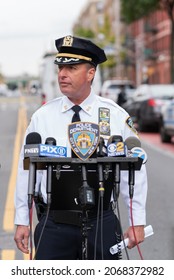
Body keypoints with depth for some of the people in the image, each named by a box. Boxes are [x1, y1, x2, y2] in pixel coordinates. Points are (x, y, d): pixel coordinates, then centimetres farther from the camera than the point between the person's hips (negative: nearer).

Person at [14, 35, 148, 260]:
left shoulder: (117, 116, 0)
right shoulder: (42, 117, 3)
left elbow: (134, 171, 1)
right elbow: (27, 171, 5)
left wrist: (137, 222, -1)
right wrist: (22, 222, 4)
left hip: (102, 224, 0)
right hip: (54, 225, 0)